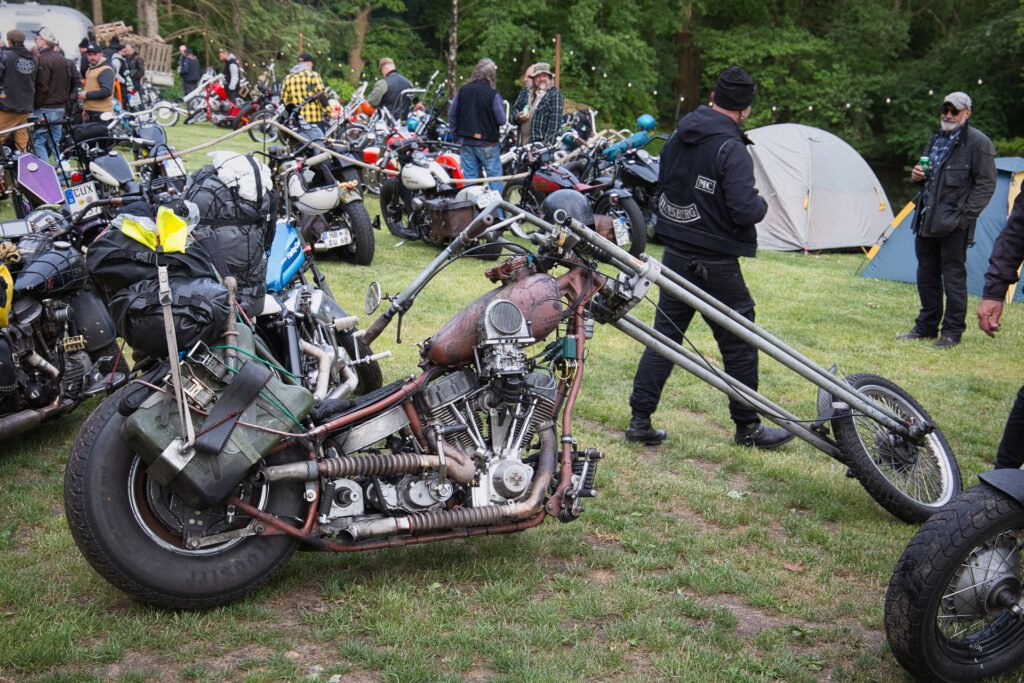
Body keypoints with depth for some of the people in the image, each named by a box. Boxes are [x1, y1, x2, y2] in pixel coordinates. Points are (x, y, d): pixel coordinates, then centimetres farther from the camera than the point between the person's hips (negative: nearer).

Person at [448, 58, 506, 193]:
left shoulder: (462, 91, 1)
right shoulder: (492, 95, -14)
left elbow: (452, 115, 7)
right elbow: (501, 120, -11)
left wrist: (458, 134, 16)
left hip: (466, 143, 5)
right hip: (487, 143, -4)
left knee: (470, 178, 9)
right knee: (494, 177, 2)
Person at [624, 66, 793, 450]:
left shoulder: (679, 135, 6)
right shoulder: (731, 149, -18)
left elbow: (663, 183, 18)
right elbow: (745, 210, -22)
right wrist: (762, 204, -2)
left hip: (675, 255, 7)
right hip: (715, 264, -7)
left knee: (664, 334, 12)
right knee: (739, 343, 6)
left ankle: (639, 420, 13)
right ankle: (747, 427, 17)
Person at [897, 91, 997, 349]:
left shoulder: (978, 142, -7)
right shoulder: (937, 139, 16)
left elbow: (985, 184, -9)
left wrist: (966, 216, -15)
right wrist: (917, 174, 5)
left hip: (954, 224, -8)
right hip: (928, 219, 8)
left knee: (953, 275, -2)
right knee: (926, 273, 13)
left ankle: (952, 331, 6)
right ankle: (926, 326, 24)